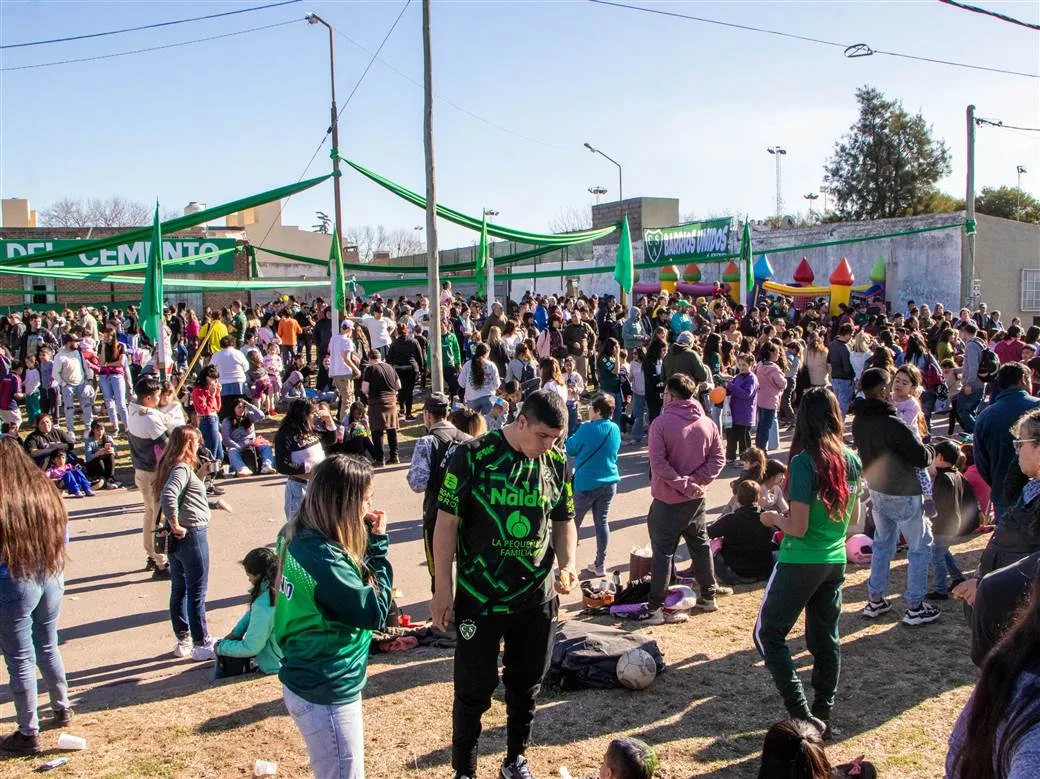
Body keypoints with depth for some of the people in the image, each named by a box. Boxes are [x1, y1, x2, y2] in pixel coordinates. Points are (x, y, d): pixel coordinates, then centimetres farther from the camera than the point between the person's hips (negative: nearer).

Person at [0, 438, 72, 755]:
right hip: (52, 580, 6)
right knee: (49, 647, 24)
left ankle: (29, 734, 17)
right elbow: (64, 535, 8)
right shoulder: (45, 488, -2)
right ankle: (62, 708, 39)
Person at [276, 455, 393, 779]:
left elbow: (352, 587, 9)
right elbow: (375, 613, -20)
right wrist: (378, 544, -15)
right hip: (326, 694, -9)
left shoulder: (299, 538, 0)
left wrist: (369, 541, -4)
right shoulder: (322, 557, -28)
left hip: (308, 683, 9)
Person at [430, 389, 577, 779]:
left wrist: (568, 564, -8)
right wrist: (443, 589, -9)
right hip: (479, 599, -4)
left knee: (526, 684, 17)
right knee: (475, 687, 5)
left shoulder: (556, 462, -1)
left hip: (537, 599, 4)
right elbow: (447, 523, -10)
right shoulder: (473, 456, -14)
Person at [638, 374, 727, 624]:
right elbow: (718, 458, -1)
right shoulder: (707, 423, 1)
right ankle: (708, 596, 29)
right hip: (696, 499, 5)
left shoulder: (661, 423, -14)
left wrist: (684, 484, -17)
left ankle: (655, 608, 2)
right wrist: (697, 482, -8)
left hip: (668, 500, -5)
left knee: (663, 552, 0)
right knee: (701, 545, 19)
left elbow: (659, 463, -21)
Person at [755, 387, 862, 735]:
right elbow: (852, 517, 13)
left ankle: (802, 716, -2)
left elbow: (798, 527, -19)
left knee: (769, 635, 5)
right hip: (836, 562, 7)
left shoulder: (804, 462, -19)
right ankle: (822, 716, 24)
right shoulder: (852, 460, 2)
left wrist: (773, 517, -1)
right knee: (825, 638, 16)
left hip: (801, 562, -7)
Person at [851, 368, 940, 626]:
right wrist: (930, 452, 1)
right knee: (920, 547, 8)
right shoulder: (892, 424, -27)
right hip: (903, 494, -7)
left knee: (882, 543, 21)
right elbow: (922, 458, -20)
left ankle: (875, 600, 26)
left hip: (877, 490, 8)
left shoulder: (858, 422, -2)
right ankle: (915, 607, 13)